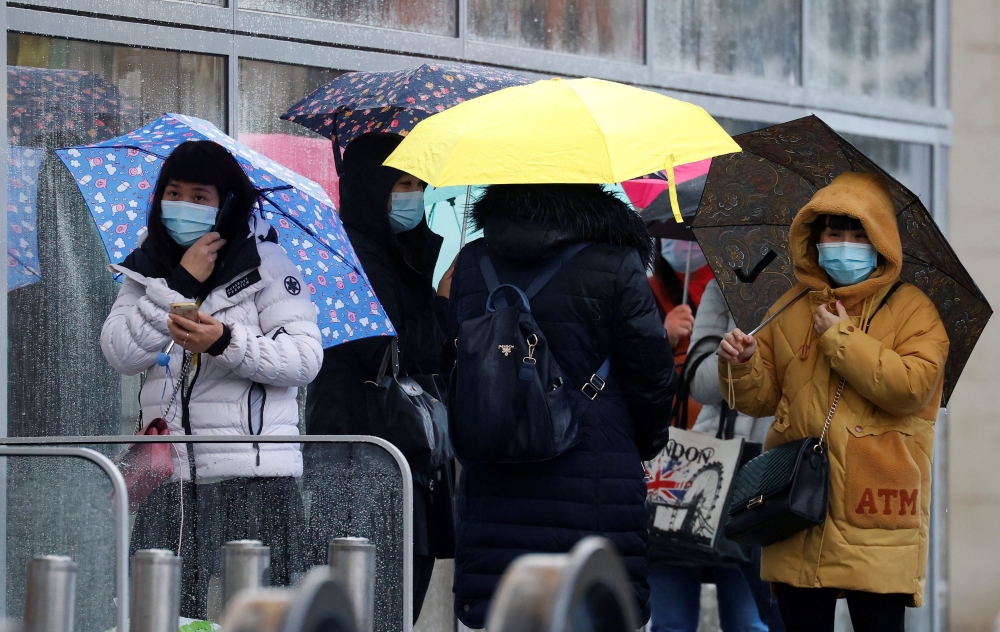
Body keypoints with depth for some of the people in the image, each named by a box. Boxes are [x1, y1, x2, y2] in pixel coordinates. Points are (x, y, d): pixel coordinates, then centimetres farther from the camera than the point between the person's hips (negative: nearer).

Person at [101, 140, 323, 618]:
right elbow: (121, 353, -1)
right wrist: (180, 284, -9)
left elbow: (306, 357, -6)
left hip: (252, 476, -4)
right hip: (168, 479, 4)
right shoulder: (146, 269, 13)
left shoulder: (263, 261, 0)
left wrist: (226, 342, -20)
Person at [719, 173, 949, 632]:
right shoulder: (791, 309, 15)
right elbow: (761, 399, 16)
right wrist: (743, 365, -6)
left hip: (875, 510, -4)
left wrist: (841, 338, -10)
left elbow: (913, 386, -15)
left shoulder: (911, 308, 1)